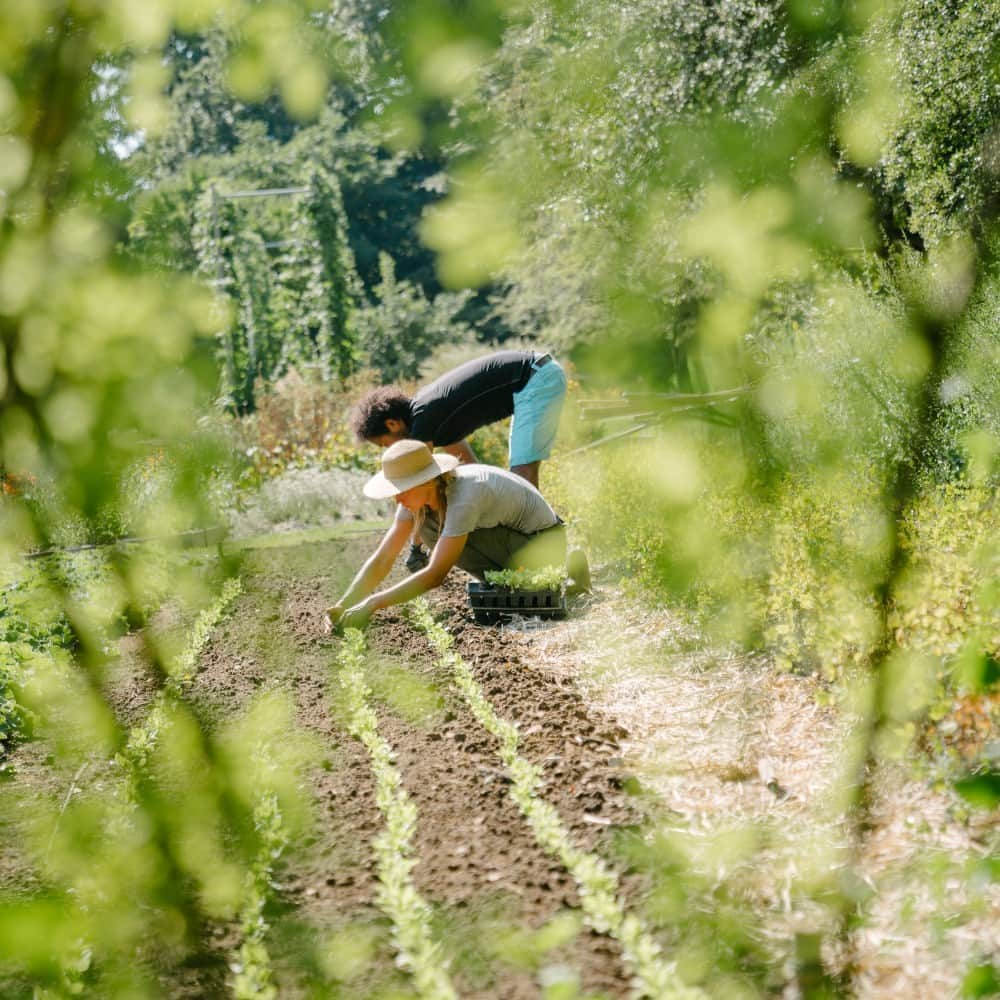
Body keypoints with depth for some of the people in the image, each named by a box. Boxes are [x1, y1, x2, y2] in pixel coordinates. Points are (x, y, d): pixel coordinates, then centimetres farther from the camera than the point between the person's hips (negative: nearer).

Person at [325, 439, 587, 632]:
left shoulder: (463, 496, -34)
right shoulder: (417, 494, -10)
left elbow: (435, 575, -35)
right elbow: (382, 559, -10)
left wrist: (372, 604, -35)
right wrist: (343, 606, -22)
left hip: (544, 544, -7)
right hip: (514, 539, 7)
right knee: (429, 526, -11)